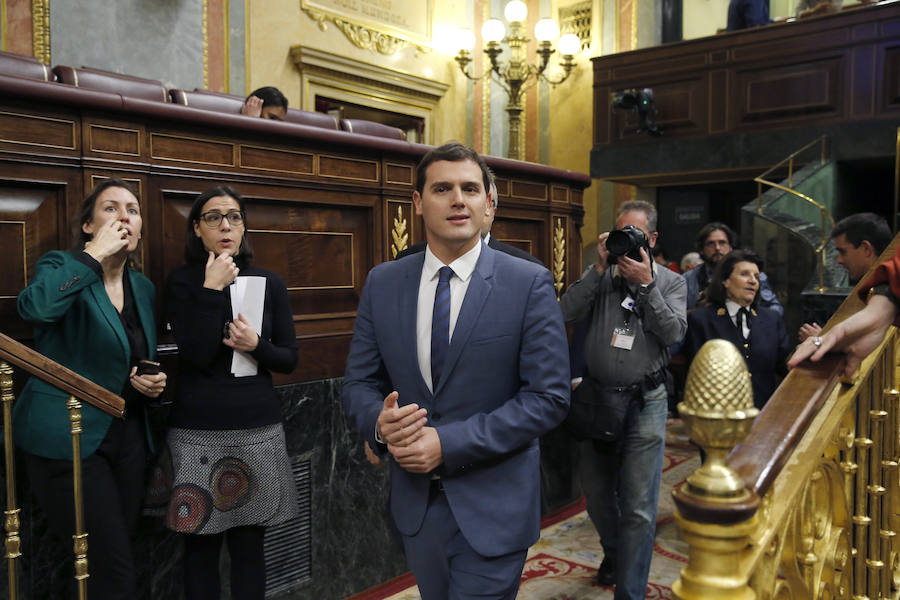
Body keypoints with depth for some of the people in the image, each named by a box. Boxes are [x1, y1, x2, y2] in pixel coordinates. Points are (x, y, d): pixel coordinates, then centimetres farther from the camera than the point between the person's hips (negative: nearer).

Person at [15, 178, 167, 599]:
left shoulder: (143, 287, 11)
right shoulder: (62, 268, -6)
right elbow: (34, 306, -31)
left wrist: (153, 382, 1)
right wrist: (94, 255, -25)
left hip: (127, 436, 6)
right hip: (71, 438, -6)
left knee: (115, 560, 15)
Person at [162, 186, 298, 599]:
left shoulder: (269, 283, 6)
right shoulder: (182, 282, 0)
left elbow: (289, 359, 6)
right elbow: (196, 355, -13)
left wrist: (256, 345, -12)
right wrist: (212, 289, -16)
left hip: (258, 429, 2)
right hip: (198, 432, -2)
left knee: (248, 543, 8)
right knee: (201, 545, 5)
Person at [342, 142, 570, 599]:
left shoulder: (529, 283, -11)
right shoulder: (382, 283, 0)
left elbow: (549, 397, -13)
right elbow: (358, 385, 5)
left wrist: (449, 442, -20)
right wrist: (380, 422, -19)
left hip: (493, 507, -4)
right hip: (415, 502, 4)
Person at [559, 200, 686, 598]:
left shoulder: (670, 282, 3)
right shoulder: (599, 274, 6)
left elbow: (674, 333, -12)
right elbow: (567, 312, -10)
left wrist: (646, 285, -17)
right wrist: (600, 269, -13)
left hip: (644, 402, -2)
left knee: (639, 507, -2)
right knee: (596, 491, 18)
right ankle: (614, 552, 47)